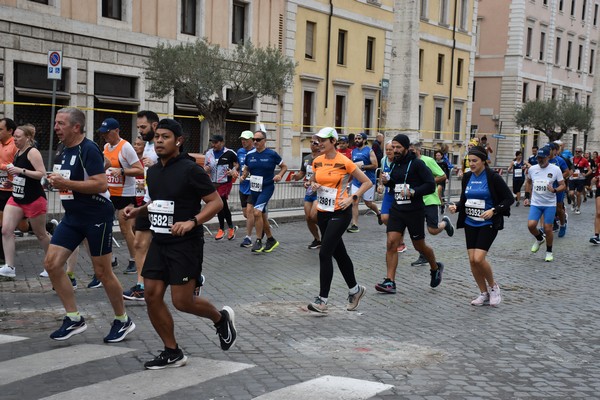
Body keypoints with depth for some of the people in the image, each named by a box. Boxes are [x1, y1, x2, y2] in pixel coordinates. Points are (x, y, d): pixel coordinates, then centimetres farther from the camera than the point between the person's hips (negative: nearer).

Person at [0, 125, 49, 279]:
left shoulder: (33, 152, -14)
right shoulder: (17, 153, 10)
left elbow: (42, 174, -23)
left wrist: (21, 170, -27)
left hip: (34, 200, -8)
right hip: (16, 198, 8)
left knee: (40, 234, 7)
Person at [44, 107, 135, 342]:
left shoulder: (89, 149, -16)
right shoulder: (67, 150, 12)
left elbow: (101, 184, -25)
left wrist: (65, 183, -24)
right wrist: (58, 182, 8)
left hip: (97, 217, -9)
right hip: (73, 217, 9)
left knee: (102, 271, 0)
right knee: (51, 263, 0)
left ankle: (123, 321, 19)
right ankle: (74, 319, 10)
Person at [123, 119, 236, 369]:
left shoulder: (190, 169, -13)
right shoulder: (153, 171, 9)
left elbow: (216, 202, -13)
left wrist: (192, 222, -25)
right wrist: (138, 211, 6)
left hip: (185, 245, -7)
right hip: (159, 242, 7)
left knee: (182, 301, -6)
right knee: (152, 295, 1)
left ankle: (221, 318, 25)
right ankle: (172, 353, 15)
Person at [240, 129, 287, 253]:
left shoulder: (272, 154, -8)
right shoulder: (249, 155, 3)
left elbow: (284, 166, 3)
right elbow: (246, 169, 18)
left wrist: (280, 175, -15)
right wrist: (243, 176, -2)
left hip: (267, 188, -5)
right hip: (254, 188, 5)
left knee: (257, 212, -21)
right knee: (262, 216, 13)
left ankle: (258, 241, -8)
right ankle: (271, 240, 30)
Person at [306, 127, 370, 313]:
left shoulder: (344, 162, -11)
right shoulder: (317, 161, 5)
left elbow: (367, 182, -5)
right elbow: (313, 180, 22)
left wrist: (351, 198, -15)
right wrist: (313, 185, -1)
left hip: (339, 213, -7)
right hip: (322, 212, 7)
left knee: (324, 253, -13)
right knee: (338, 253, 15)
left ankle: (322, 299, -6)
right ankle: (355, 289, 32)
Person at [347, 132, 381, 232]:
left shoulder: (369, 151, -8)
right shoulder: (353, 151, 10)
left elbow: (375, 165, -14)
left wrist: (362, 166, -20)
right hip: (356, 181, 5)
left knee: (368, 203, 7)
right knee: (354, 202, -6)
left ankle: (378, 213, 38)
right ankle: (354, 225, -5)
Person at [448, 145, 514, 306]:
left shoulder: (493, 177, -10)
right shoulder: (467, 177, 6)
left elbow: (509, 198, -7)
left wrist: (493, 210, -20)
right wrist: (456, 207, -5)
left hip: (488, 224, -6)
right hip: (470, 224, 6)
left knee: (479, 258, -17)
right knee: (472, 260, 2)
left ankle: (493, 286, 9)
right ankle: (484, 293, 18)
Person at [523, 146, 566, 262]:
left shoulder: (555, 169, -8)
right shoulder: (532, 169, 2)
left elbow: (563, 186, -4)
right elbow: (528, 182, 21)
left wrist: (554, 190, -24)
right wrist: (527, 196, 15)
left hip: (550, 204, -2)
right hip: (535, 203, 3)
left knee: (548, 229, 0)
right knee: (531, 225, -13)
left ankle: (549, 251, 22)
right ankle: (539, 239, 21)